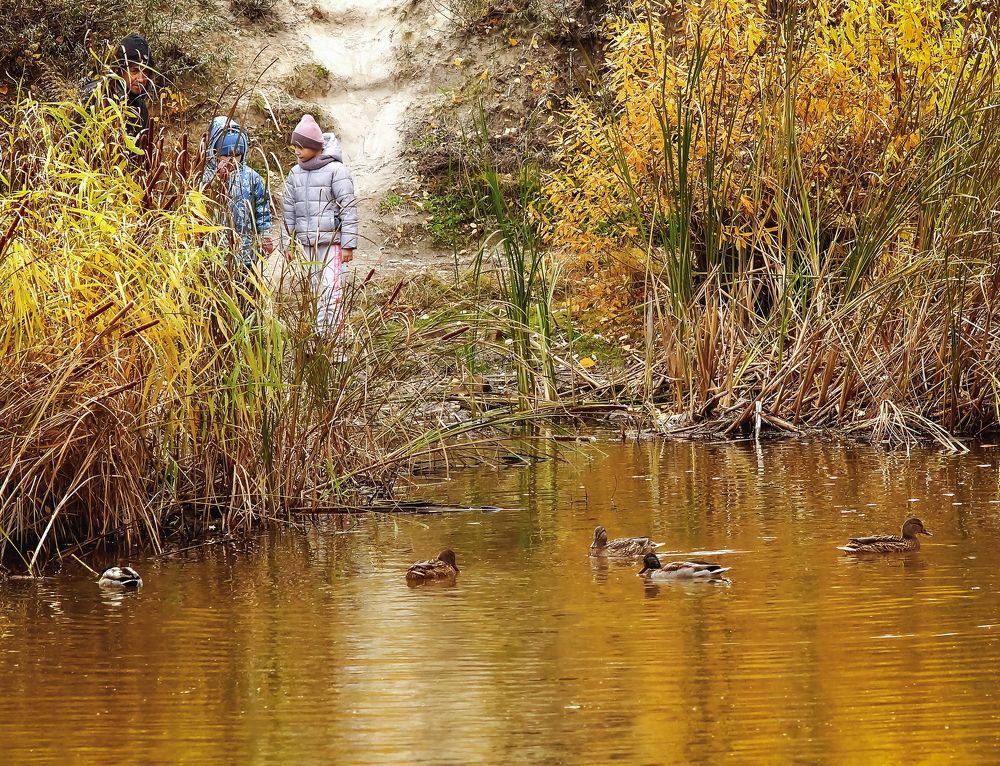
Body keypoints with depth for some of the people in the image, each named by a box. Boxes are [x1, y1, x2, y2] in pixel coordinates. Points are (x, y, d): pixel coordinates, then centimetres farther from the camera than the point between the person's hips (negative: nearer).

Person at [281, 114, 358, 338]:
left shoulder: (336, 171, -7)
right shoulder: (295, 174, 11)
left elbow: (348, 209, -8)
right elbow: (289, 210, 18)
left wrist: (348, 245, -10)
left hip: (331, 243, -6)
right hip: (306, 244, 6)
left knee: (331, 291, -12)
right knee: (314, 291, 8)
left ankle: (333, 334, -11)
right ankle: (320, 335, 12)